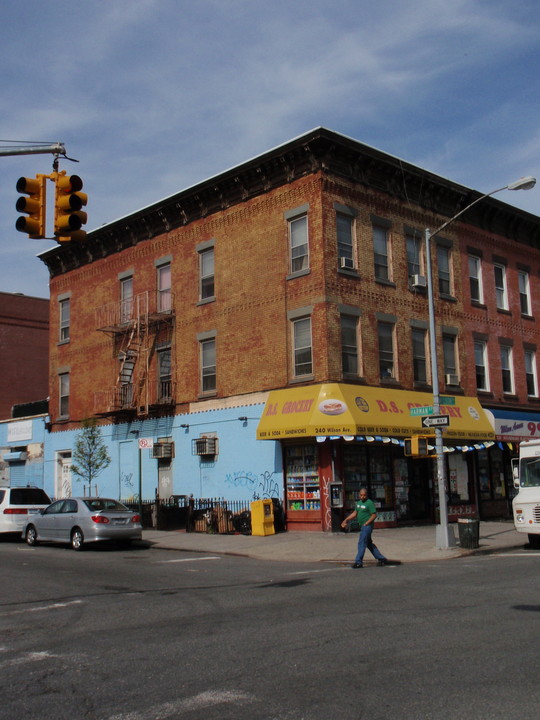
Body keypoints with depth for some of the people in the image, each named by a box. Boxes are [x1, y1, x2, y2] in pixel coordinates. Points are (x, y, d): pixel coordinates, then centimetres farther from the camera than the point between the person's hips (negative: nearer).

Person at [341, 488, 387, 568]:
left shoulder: (370, 503, -13)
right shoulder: (359, 502, 13)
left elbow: (374, 515, -16)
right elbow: (355, 513, 20)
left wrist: (366, 524, -18)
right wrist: (346, 520, 12)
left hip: (367, 526, -9)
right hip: (362, 526, 9)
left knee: (362, 543, -8)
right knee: (369, 544, 14)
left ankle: (358, 562, -4)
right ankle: (382, 559, 22)